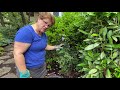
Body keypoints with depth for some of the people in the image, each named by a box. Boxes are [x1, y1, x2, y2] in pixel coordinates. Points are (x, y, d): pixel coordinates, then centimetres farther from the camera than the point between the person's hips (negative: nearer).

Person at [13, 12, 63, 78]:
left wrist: (55, 47, 9)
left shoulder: (43, 34, 3)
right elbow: (18, 53, -27)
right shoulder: (26, 31, -24)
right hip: (29, 70, -8)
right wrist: (24, 74, -26)